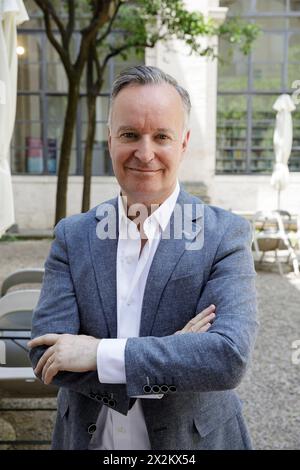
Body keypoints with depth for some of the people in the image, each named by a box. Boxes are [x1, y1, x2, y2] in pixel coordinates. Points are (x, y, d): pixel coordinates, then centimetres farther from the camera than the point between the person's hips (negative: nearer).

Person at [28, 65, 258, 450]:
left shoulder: (225, 234, -14)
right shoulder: (73, 235, -6)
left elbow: (230, 357, -24)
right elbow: (45, 353, -14)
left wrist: (99, 353, -24)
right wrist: (167, 358, -23)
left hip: (193, 439, -1)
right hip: (87, 438, 2)